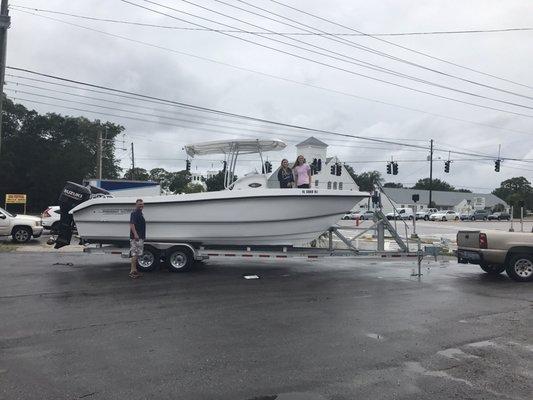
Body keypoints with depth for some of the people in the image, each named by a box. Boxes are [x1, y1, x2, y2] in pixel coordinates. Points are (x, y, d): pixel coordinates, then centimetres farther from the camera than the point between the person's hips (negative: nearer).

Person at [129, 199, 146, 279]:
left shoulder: (140, 213, 18)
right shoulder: (134, 213, -12)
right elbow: (132, 224, -22)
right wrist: (135, 234, -32)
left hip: (140, 237, 10)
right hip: (136, 237, -10)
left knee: (137, 254, 12)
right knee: (135, 254, -9)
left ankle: (135, 270, 18)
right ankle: (132, 271, -7)